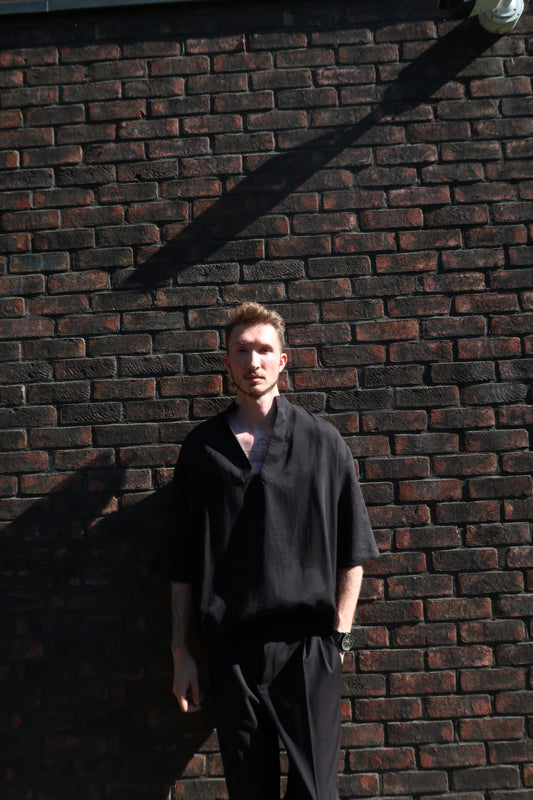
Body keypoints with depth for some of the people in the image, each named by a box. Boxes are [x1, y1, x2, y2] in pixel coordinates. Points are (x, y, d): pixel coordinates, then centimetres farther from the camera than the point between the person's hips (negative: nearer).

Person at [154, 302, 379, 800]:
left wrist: (339, 635, -2)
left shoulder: (322, 441, 1)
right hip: (229, 648, 2)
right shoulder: (201, 447, 4)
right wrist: (180, 653, 6)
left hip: (307, 645, -1)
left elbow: (352, 550, 3)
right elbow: (182, 563, 6)